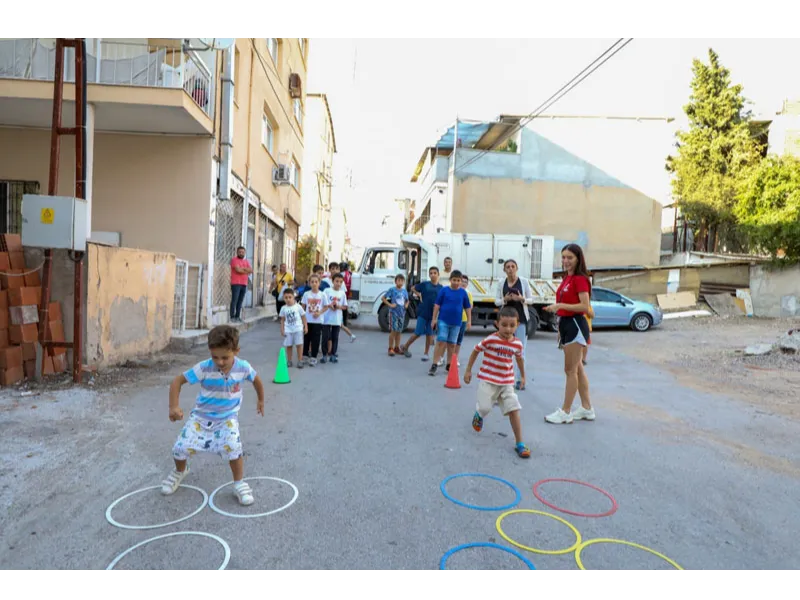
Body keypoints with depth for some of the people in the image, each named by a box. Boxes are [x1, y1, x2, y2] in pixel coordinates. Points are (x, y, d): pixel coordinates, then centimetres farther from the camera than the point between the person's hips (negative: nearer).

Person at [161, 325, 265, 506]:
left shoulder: (243, 368, -18)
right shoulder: (204, 368, -23)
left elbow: (256, 379, 4)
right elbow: (178, 381, -16)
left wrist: (261, 401, 17)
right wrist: (174, 406, -27)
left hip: (228, 417, -1)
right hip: (202, 416, 1)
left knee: (233, 447, -24)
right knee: (181, 447, -5)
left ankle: (239, 484, 0)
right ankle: (180, 471, 33)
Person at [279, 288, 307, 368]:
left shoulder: (298, 306, -5)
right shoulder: (283, 308, 1)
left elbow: (303, 317, 1)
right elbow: (282, 320, 8)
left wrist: (306, 327, -2)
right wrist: (282, 330, 4)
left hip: (298, 329, -2)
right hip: (288, 330, 2)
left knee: (299, 345, -1)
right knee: (288, 346, 6)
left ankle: (300, 361, 8)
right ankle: (289, 360, 19)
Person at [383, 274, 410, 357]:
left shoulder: (404, 291, 8)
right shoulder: (392, 290, -7)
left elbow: (407, 300, 23)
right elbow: (383, 298, -5)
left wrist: (406, 305, 3)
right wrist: (390, 305, -14)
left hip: (402, 313, 5)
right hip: (393, 313, -5)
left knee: (399, 331, 11)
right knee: (393, 331, -5)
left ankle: (397, 348, 21)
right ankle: (391, 348, 3)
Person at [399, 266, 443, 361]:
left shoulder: (441, 287, 1)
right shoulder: (424, 284, -3)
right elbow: (413, 288, 12)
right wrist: (419, 295, -1)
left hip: (433, 314, 2)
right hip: (422, 312, -2)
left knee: (429, 334, 8)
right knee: (418, 332, 0)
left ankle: (426, 354, 19)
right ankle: (405, 347, 20)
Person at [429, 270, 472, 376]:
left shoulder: (463, 292, 0)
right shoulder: (444, 290, -4)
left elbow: (467, 307, 7)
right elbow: (437, 305, -2)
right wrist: (434, 319, -4)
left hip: (456, 323, 2)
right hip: (443, 321, -2)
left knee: (452, 344, 11)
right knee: (441, 342, -6)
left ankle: (449, 364, 23)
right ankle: (434, 365, -2)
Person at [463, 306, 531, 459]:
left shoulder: (518, 344, -3)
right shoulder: (490, 340, -15)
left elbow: (519, 358, 18)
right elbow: (475, 351, -2)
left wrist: (523, 376, 26)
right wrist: (468, 371, 1)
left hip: (507, 383, 3)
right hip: (488, 380, -3)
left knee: (514, 410, -4)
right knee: (485, 408, -6)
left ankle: (520, 444, 6)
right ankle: (479, 414, 35)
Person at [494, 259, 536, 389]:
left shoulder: (524, 281, -1)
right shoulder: (501, 283, 3)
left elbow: (531, 300, 1)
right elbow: (496, 301, 5)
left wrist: (521, 299, -18)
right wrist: (505, 299, -16)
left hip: (521, 318, -2)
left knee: (521, 349, -3)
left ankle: (520, 379, 0)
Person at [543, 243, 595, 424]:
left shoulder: (580, 279, -13)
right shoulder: (567, 278, 14)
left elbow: (585, 307, -21)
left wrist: (560, 306, -27)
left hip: (575, 325, -10)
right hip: (566, 324, 10)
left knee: (571, 370, -3)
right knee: (577, 369, 15)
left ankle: (565, 412, 5)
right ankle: (587, 409, 26)